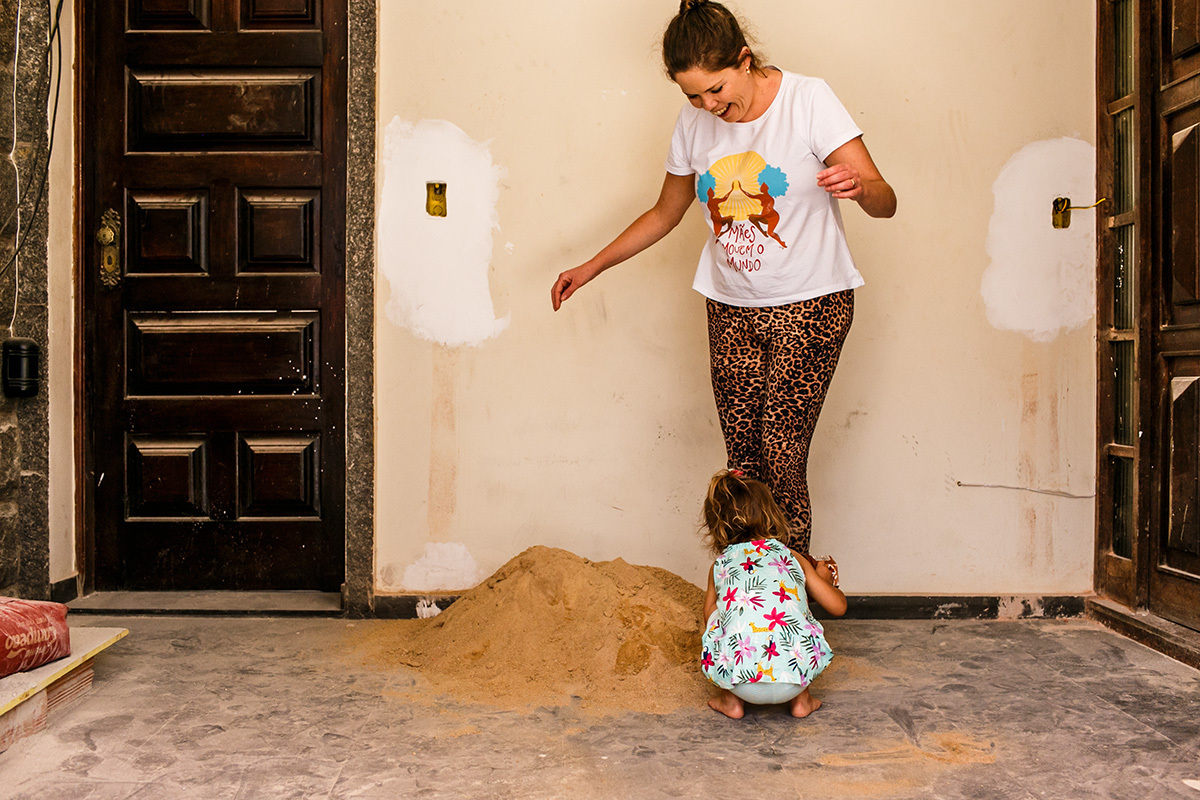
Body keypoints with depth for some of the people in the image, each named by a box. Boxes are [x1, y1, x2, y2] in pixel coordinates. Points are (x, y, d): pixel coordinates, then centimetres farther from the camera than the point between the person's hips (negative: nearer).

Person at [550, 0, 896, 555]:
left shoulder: (808, 100, -9)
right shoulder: (694, 125, 4)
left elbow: (885, 202, -13)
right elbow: (664, 215, 18)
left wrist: (858, 187, -37)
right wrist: (591, 268, 16)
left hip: (808, 306, -4)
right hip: (732, 310, 4)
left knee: (781, 461, -10)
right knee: (742, 463, 1)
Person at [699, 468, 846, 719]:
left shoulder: (719, 566, 17)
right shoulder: (792, 558, 16)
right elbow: (838, 606, 20)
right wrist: (825, 580, 43)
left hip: (739, 677, -1)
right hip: (796, 676, 1)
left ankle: (731, 700, 26)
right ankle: (800, 699, 30)